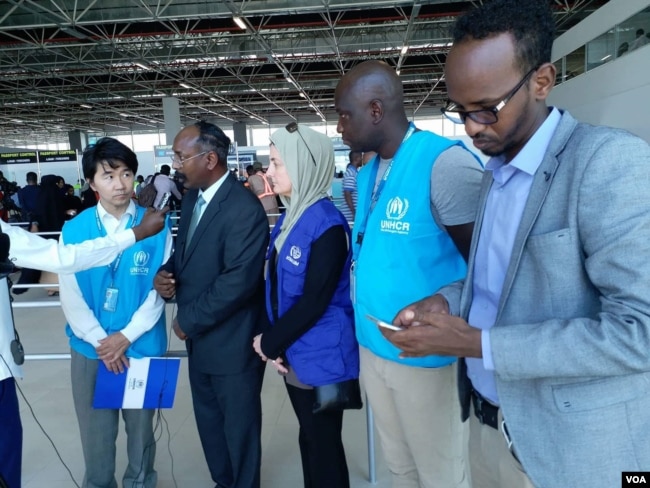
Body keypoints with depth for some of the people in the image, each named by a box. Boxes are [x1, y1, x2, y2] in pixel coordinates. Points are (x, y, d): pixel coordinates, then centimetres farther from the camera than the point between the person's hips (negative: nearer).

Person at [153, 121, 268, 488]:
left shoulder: (245, 209, -24)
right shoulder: (192, 197, 5)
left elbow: (239, 281, -27)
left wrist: (188, 320, -16)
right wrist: (167, 272, -7)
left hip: (232, 343, -9)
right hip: (200, 339, 9)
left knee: (239, 426, 14)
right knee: (209, 421, 25)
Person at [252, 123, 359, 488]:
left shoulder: (327, 225, -20)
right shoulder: (291, 215, 6)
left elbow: (314, 301, -22)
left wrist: (269, 342, -11)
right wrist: (273, 341, 0)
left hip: (322, 356, -8)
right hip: (295, 351, 8)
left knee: (325, 444, 11)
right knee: (309, 438, 23)